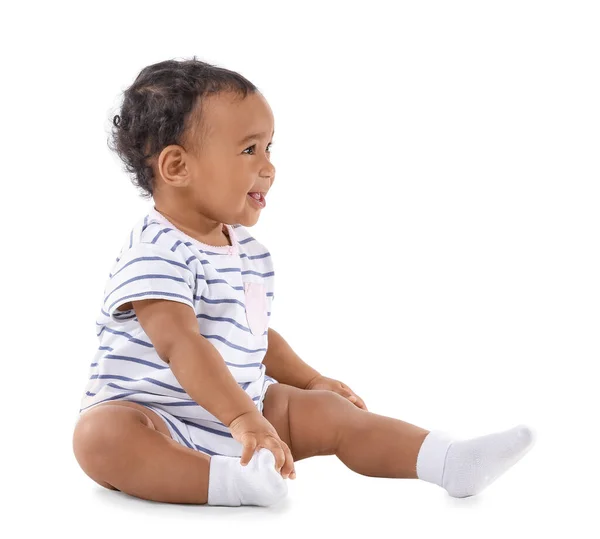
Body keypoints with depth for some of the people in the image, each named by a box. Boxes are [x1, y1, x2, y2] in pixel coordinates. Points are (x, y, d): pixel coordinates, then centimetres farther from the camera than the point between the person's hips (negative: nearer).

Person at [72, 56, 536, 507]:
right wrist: (242, 418, -40)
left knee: (327, 411, -3)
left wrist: (308, 380, 25)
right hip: (154, 418, -8)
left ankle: (451, 462, -11)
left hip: (239, 411, 8)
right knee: (101, 434, -37)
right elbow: (180, 343, -33)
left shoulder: (249, 252, 10)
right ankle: (227, 480, -49)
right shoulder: (158, 254, -21)